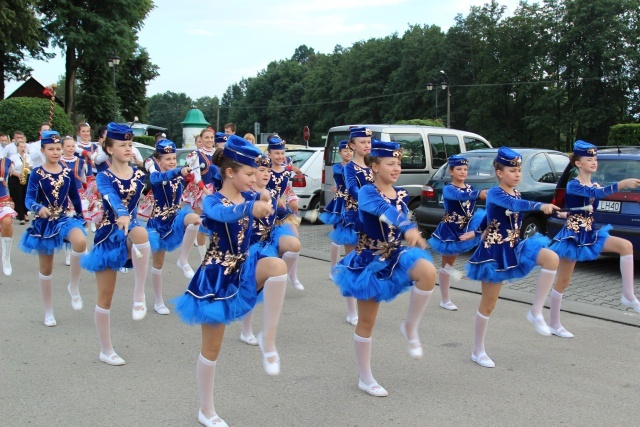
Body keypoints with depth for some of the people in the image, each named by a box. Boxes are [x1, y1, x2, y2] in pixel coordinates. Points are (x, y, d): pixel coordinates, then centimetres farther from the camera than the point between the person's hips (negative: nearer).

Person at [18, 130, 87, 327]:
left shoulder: (67, 172, 1)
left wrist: (80, 218, 18)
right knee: (46, 268, 8)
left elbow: (75, 197, 12)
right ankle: (48, 312, 24)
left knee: (81, 241, -33)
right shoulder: (36, 173, -8)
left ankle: (74, 286, -13)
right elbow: (29, 199, -17)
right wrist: (39, 208, -38)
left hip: (65, 219, 1)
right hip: (44, 223, -1)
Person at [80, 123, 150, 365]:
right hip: (109, 234, -1)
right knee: (105, 297, 3)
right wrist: (122, 215, -47)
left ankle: (139, 296, -25)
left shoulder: (139, 175, 4)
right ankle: (106, 351, 21)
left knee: (141, 233, -39)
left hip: (130, 231, 2)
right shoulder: (104, 177, -8)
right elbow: (112, 198, -30)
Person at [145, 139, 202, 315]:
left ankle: (183, 260, -17)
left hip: (176, 217, 2)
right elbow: (157, 178, -40)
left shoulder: (179, 173, -4)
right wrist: (179, 172, -56)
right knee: (158, 262, 7)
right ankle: (159, 302, 26)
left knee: (194, 219, -33)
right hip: (159, 221, -2)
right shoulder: (155, 174, -17)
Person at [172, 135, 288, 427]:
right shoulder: (213, 201, -16)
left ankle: (268, 340, -16)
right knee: (212, 348, 5)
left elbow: (267, 206, -10)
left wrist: (266, 202, -32)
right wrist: (251, 208, -56)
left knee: (277, 266, -29)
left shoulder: (250, 197, 5)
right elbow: (222, 213, -37)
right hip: (217, 277, -5)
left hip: (243, 270, 5)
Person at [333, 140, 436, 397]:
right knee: (367, 321, 4)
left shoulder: (402, 195, 3)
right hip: (371, 260, -5)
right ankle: (366, 380, 22)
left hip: (396, 255, 5)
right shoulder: (367, 192, -18)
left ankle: (410, 327, -7)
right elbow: (384, 209, -39)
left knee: (428, 272, -28)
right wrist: (408, 228, -55)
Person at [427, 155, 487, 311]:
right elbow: (459, 196, -37)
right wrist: (479, 194, -52)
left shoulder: (469, 188, 5)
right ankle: (445, 300, 16)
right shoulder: (448, 189, -15)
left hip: (466, 229, 5)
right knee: (447, 265, 6)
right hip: (450, 231, -5)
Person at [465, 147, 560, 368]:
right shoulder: (494, 193, -16)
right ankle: (478, 352, 19)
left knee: (552, 258, -19)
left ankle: (536, 312, -10)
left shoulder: (516, 193, 7)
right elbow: (514, 205, -36)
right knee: (488, 304, 2)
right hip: (495, 251, -7)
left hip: (514, 247, 7)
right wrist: (540, 206, -51)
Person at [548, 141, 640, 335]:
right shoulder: (573, 185, -17)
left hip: (591, 234, 7)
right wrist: (622, 184, -42)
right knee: (563, 281, 0)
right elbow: (596, 193, -33)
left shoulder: (595, 185, 10)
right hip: (573, 236, -7)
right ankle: (554, 324, 14)